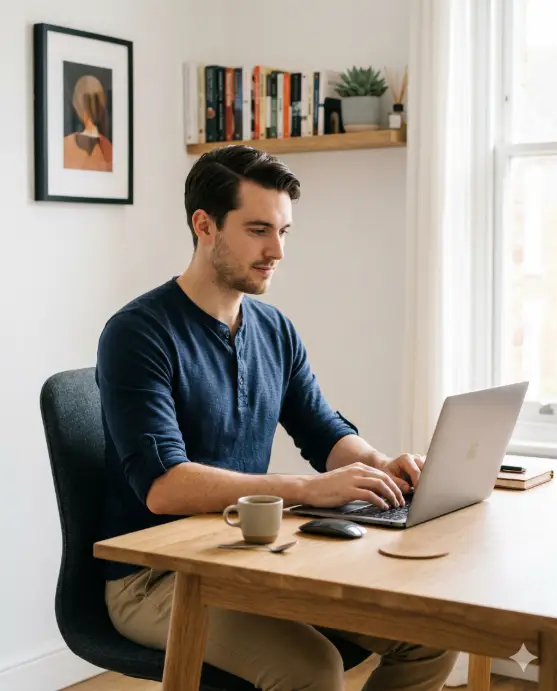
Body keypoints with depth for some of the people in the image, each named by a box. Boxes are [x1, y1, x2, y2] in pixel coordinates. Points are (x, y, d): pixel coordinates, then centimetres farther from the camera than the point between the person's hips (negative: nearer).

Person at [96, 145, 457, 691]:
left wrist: (380, 466, -10)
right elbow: (163, 486, -25)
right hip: (153, 577, -6)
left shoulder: (275, 329, 7)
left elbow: (326, 434, 13)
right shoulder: (137, 334, -15)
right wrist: (308, 489, -32)